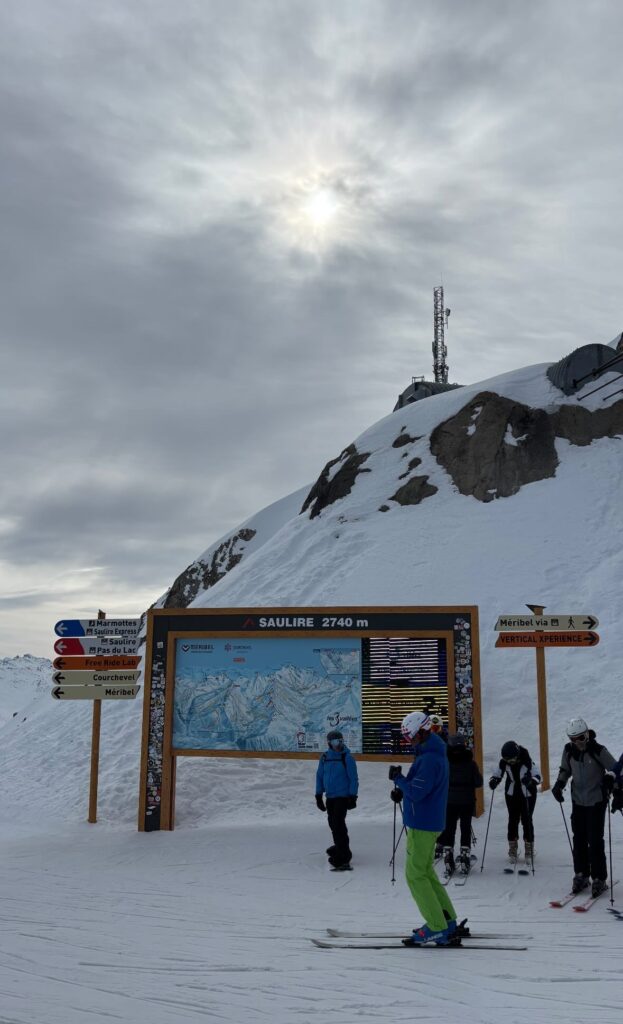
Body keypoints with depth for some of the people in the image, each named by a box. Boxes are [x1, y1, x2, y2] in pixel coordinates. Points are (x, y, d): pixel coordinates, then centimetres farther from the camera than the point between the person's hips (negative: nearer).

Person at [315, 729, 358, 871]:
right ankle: (340, 847, 38)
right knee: (333, 823, 16)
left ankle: (343, 857, -13)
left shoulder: (347, 757, -10)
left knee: (338, 823, -14)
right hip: (330, 796, 6)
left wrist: (353, 796, -11)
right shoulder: (324, 757, 3)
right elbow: (320, 776, 11)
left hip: (343, 796, -6)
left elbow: (353, 778, -9)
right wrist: (319, 795, 11)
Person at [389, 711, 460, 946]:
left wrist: (398, 778, -10)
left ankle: (437, 929, -1)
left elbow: (416, 792, -25)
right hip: (430, 822, 10)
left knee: (416, 875, -3)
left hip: (422, 824, -10)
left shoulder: (429, 759, -23)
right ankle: (447, 922, 21)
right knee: (425, 872, 18)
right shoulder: (435, 753, 11)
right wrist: (402, 790, 3)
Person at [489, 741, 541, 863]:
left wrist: (531, 781, -41)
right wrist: (493, 781, -28)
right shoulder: (504, 762, -14)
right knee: (513, 820, 5)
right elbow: (497, 773, -5)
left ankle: (529, 848, 12)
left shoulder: (527, 761, -23)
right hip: (512, 794, 3)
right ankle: (513, 847, 17)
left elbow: (537, 775, -21)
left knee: (526, 820, -2)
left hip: (528, 794, -3)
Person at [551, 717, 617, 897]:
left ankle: (599, 878, 7)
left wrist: (610, 780, -25)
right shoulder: (569, 750, -2)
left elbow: (615, 769, -6)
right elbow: (565, 769, 14)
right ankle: (581, 875, 20)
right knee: (579, 839, 8)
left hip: (596, 801, -4)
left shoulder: (598, 750, -15)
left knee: (595, 840, -4)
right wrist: (559, 784, 0)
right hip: (578, 800, 4)